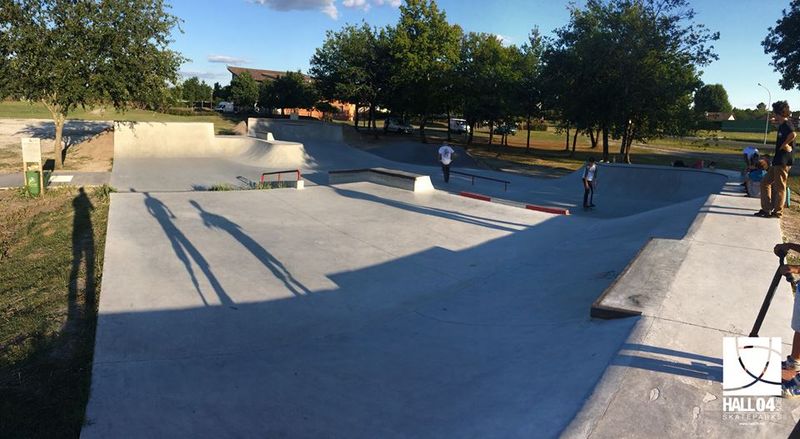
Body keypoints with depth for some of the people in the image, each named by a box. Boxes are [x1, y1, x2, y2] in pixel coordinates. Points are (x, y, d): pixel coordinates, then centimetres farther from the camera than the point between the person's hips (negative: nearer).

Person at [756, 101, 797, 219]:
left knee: (779, 187, -1)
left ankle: (777, 212, 8)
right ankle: (766, 209, 18)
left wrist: (784, 145, -24)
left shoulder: (786, 124, -15)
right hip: (777, 161, 10)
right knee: (765, 182, 14)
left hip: (783, 161, -10)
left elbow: (793, 134, -37)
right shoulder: (782, 125, 12)